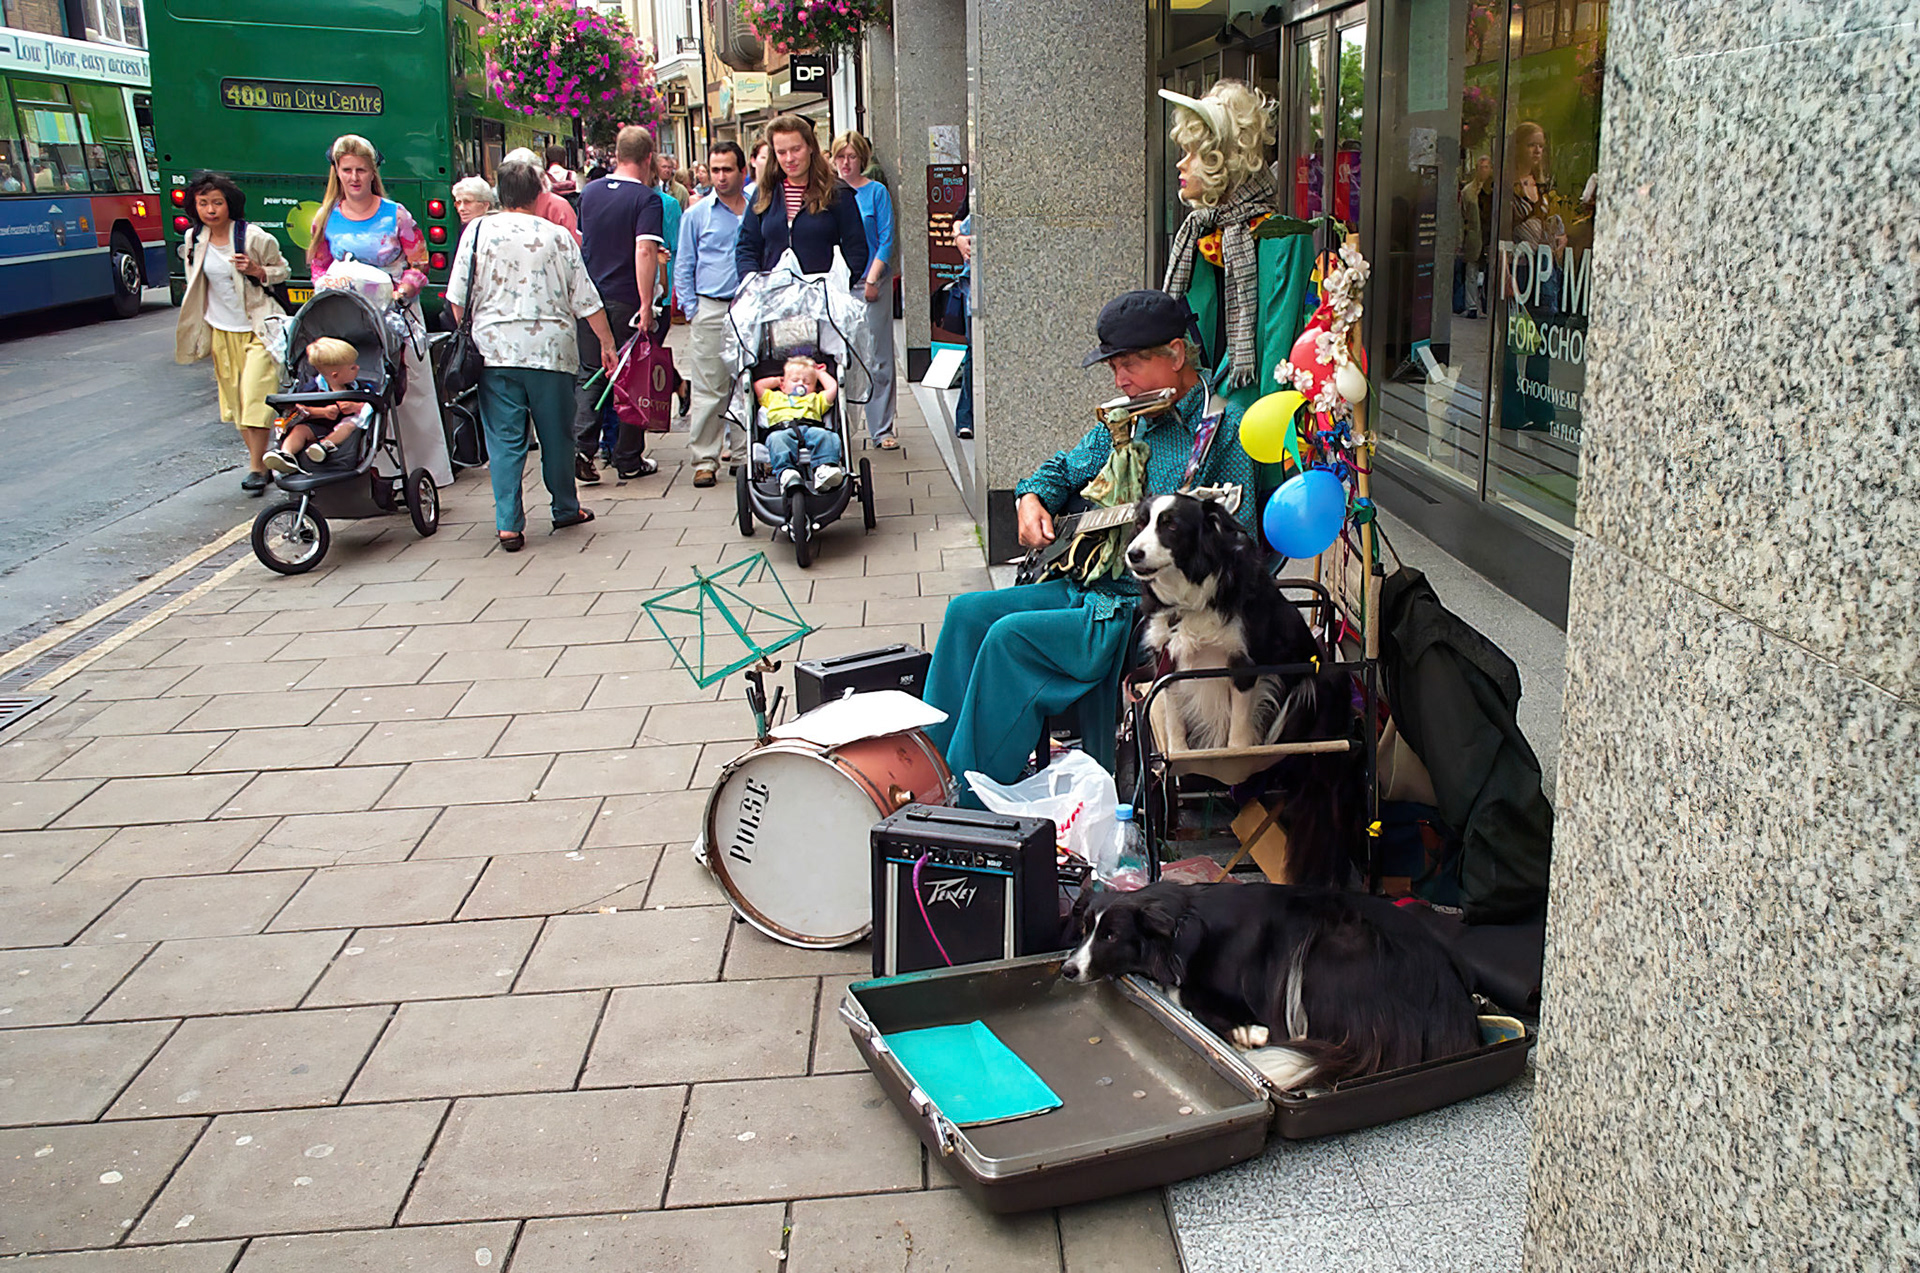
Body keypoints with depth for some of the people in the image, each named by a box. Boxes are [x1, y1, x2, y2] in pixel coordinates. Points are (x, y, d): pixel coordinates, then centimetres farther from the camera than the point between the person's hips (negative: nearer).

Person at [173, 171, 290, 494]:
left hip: (257, 329, -5)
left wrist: (256, 270, -19)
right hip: (221, 331, 5)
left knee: (255, 397, -12)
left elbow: (282, 270, 2)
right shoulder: (194, 240, 4)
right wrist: (197, 330, 16)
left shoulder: (254, 237, -10)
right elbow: (195, 283, 18)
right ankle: (261, 460, 20)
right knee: (234, 400, 7)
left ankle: (256, 468, -2)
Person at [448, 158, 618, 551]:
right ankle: (565, 509, 27)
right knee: (556, 434, 13)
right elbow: (586, 300, 3)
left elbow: (458, 298, 3)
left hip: (494, 351, 0)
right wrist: (607, 343, 12)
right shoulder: (557, 235, 1)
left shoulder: (478, 232, 3)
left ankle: (508, 524, -2)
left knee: (504, 439, 3)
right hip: (550, 349, 0)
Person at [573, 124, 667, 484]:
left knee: (589, 374, 12)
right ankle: (629, 460, 12)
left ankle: (582, 447, -6)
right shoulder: (646, 198, -10)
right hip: (626, 300, -5)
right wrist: (646, 304, -21)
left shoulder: (590, 192, 9)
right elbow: (645, 251, -21)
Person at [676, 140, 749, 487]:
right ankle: (705, 460, 2)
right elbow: (683, 267, 8)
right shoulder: (696, 215, 6)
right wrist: (691, 311, -1)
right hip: (710, 310, -2)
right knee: (708, 389, -3)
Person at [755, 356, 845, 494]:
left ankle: (825, 468, -57)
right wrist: (776, 380, 53)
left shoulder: (816, 399, 44)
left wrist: (820, 373, 52)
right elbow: (758, 385, 43)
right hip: (783, 429, -1)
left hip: (811, 428, 1)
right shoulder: (774, 397, 43)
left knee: (827, 436, -35)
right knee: (776, 439, -39)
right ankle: (786, 471, -59)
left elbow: (833, 388, 39)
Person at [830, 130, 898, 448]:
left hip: (872, 282, -3)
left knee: (878, 357, -1)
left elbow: (886, 240, -3)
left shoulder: (876, 192, 1)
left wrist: (872, 280, -11)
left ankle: (882, 428, 4)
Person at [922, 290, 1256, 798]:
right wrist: (1032, 499, 8)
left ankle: (970, 805, -12)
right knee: (968, 613, -1)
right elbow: (1064, 469, 29)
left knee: (1010, 637, -22)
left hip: (1147, 606, -9)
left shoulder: (1224, 429, -10)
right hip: (1088, 584, 9)